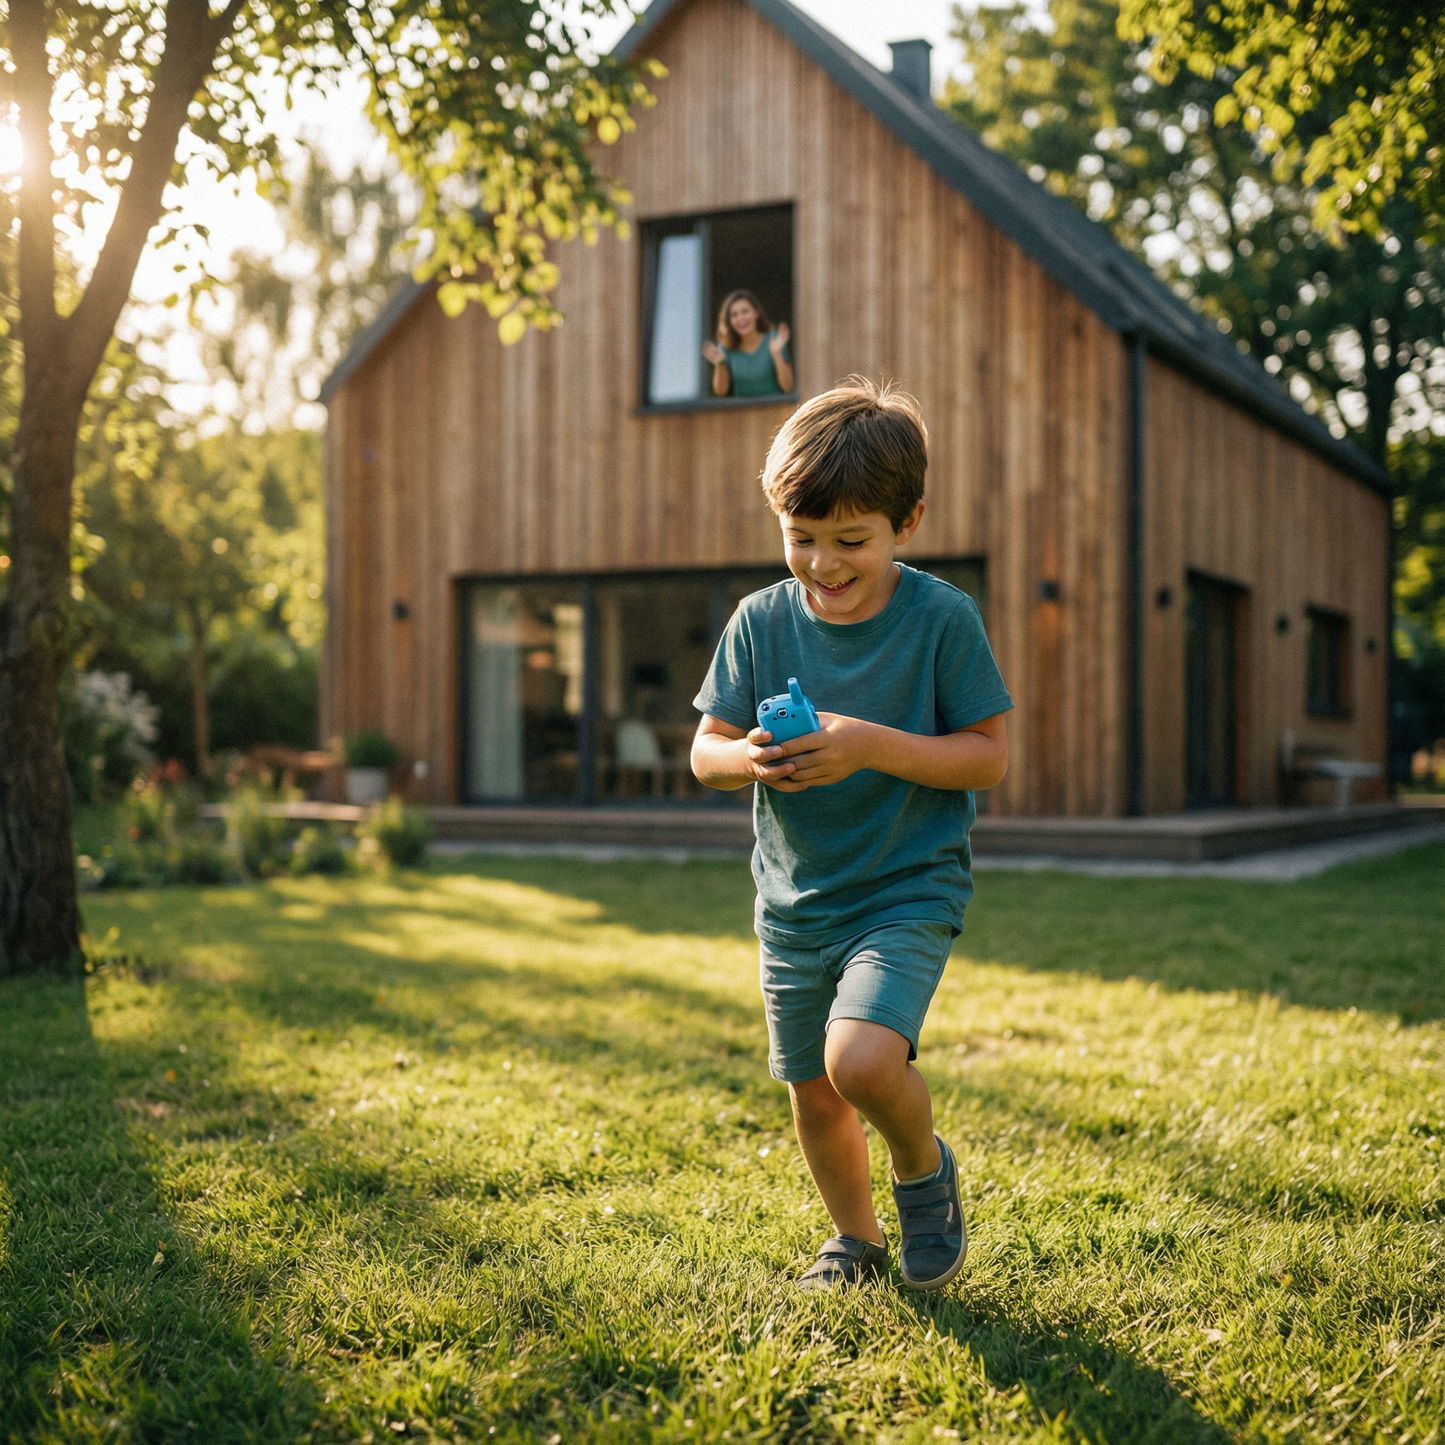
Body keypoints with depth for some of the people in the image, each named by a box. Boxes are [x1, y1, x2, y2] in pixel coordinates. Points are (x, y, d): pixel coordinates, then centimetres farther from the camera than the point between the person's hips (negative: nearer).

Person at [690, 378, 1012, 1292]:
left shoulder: (943, 618, -12)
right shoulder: (762, 621, -2)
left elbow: (990, 756, -11)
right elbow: (705, 752, 1)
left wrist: (873, 746, -25)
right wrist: (746, 758, -24)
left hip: (908, 891, -4)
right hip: (794, 903, 4)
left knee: (860, 1060, -25)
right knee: (813, 1094, 12)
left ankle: (925, 1167, 9)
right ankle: (858, 1240, 38)